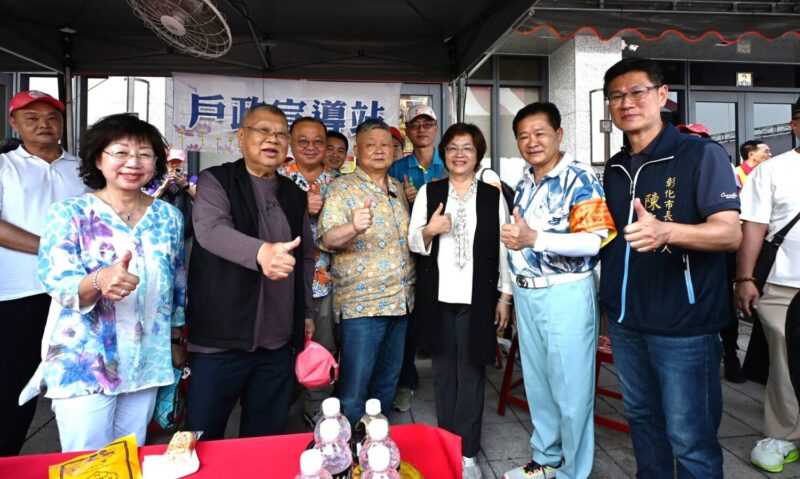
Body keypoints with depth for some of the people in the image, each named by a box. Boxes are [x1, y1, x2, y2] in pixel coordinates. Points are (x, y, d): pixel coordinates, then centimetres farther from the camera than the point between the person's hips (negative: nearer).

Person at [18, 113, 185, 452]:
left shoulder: (169, 217, 2)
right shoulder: (69, 214, -7)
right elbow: (56, 282, -16)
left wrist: (176, 341, 13)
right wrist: (98, 281, -38)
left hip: (147, 363, 3)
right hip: (83, 363, -3)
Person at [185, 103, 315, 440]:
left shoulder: (294, 194, 12)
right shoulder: (215, 181, -3)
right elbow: (211, 230, -22)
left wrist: (306, 312, 16)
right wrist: (260, 251, -41)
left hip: (279, 340, 4)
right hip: (223, 337, -4)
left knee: (267, 439, 14)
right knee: (203, 439, 7)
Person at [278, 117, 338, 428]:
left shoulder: (334, 181, 8)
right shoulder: (278, 177, -2)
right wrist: (302, 207, -20)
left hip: (325, 277, 3)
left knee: (324, 346, 11)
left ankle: (317, 408, 30)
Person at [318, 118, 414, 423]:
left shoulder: (398, 189, 13)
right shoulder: (342, 187, -6)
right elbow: (327, 239, -19)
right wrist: (353, 228, -37)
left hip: (400, 300, 7)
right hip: (362, 303, -6)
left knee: (387, 383, 17)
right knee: (355, 388, -1)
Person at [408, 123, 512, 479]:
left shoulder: (493, 196, 4)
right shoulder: (428, 192, 5)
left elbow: (503, 248, 4)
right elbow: (413, 243, 4)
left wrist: (505, 295, 1)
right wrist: (429, 230, -17)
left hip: (477, 298, -1)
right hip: (438, 296, 1)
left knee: (471, 373, 4)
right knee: (444, 371, 10)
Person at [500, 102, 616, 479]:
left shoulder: (579, 178, -11)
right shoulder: (524, 183, 13)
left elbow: (596, 239, -20)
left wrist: (535, 239, -27)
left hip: (565, 294, -7)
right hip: (526, 293, 7)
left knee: (571, 389, 6)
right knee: (537, 384, 18)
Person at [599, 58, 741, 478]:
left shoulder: (702, 154, -8)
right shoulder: (615, 169, 11)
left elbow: (730, 234, -17)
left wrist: (664, 230, -35)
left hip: (683, 324, -6)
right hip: (624, 320, 6)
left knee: (690, 437, 5)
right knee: (641, 418, 20)